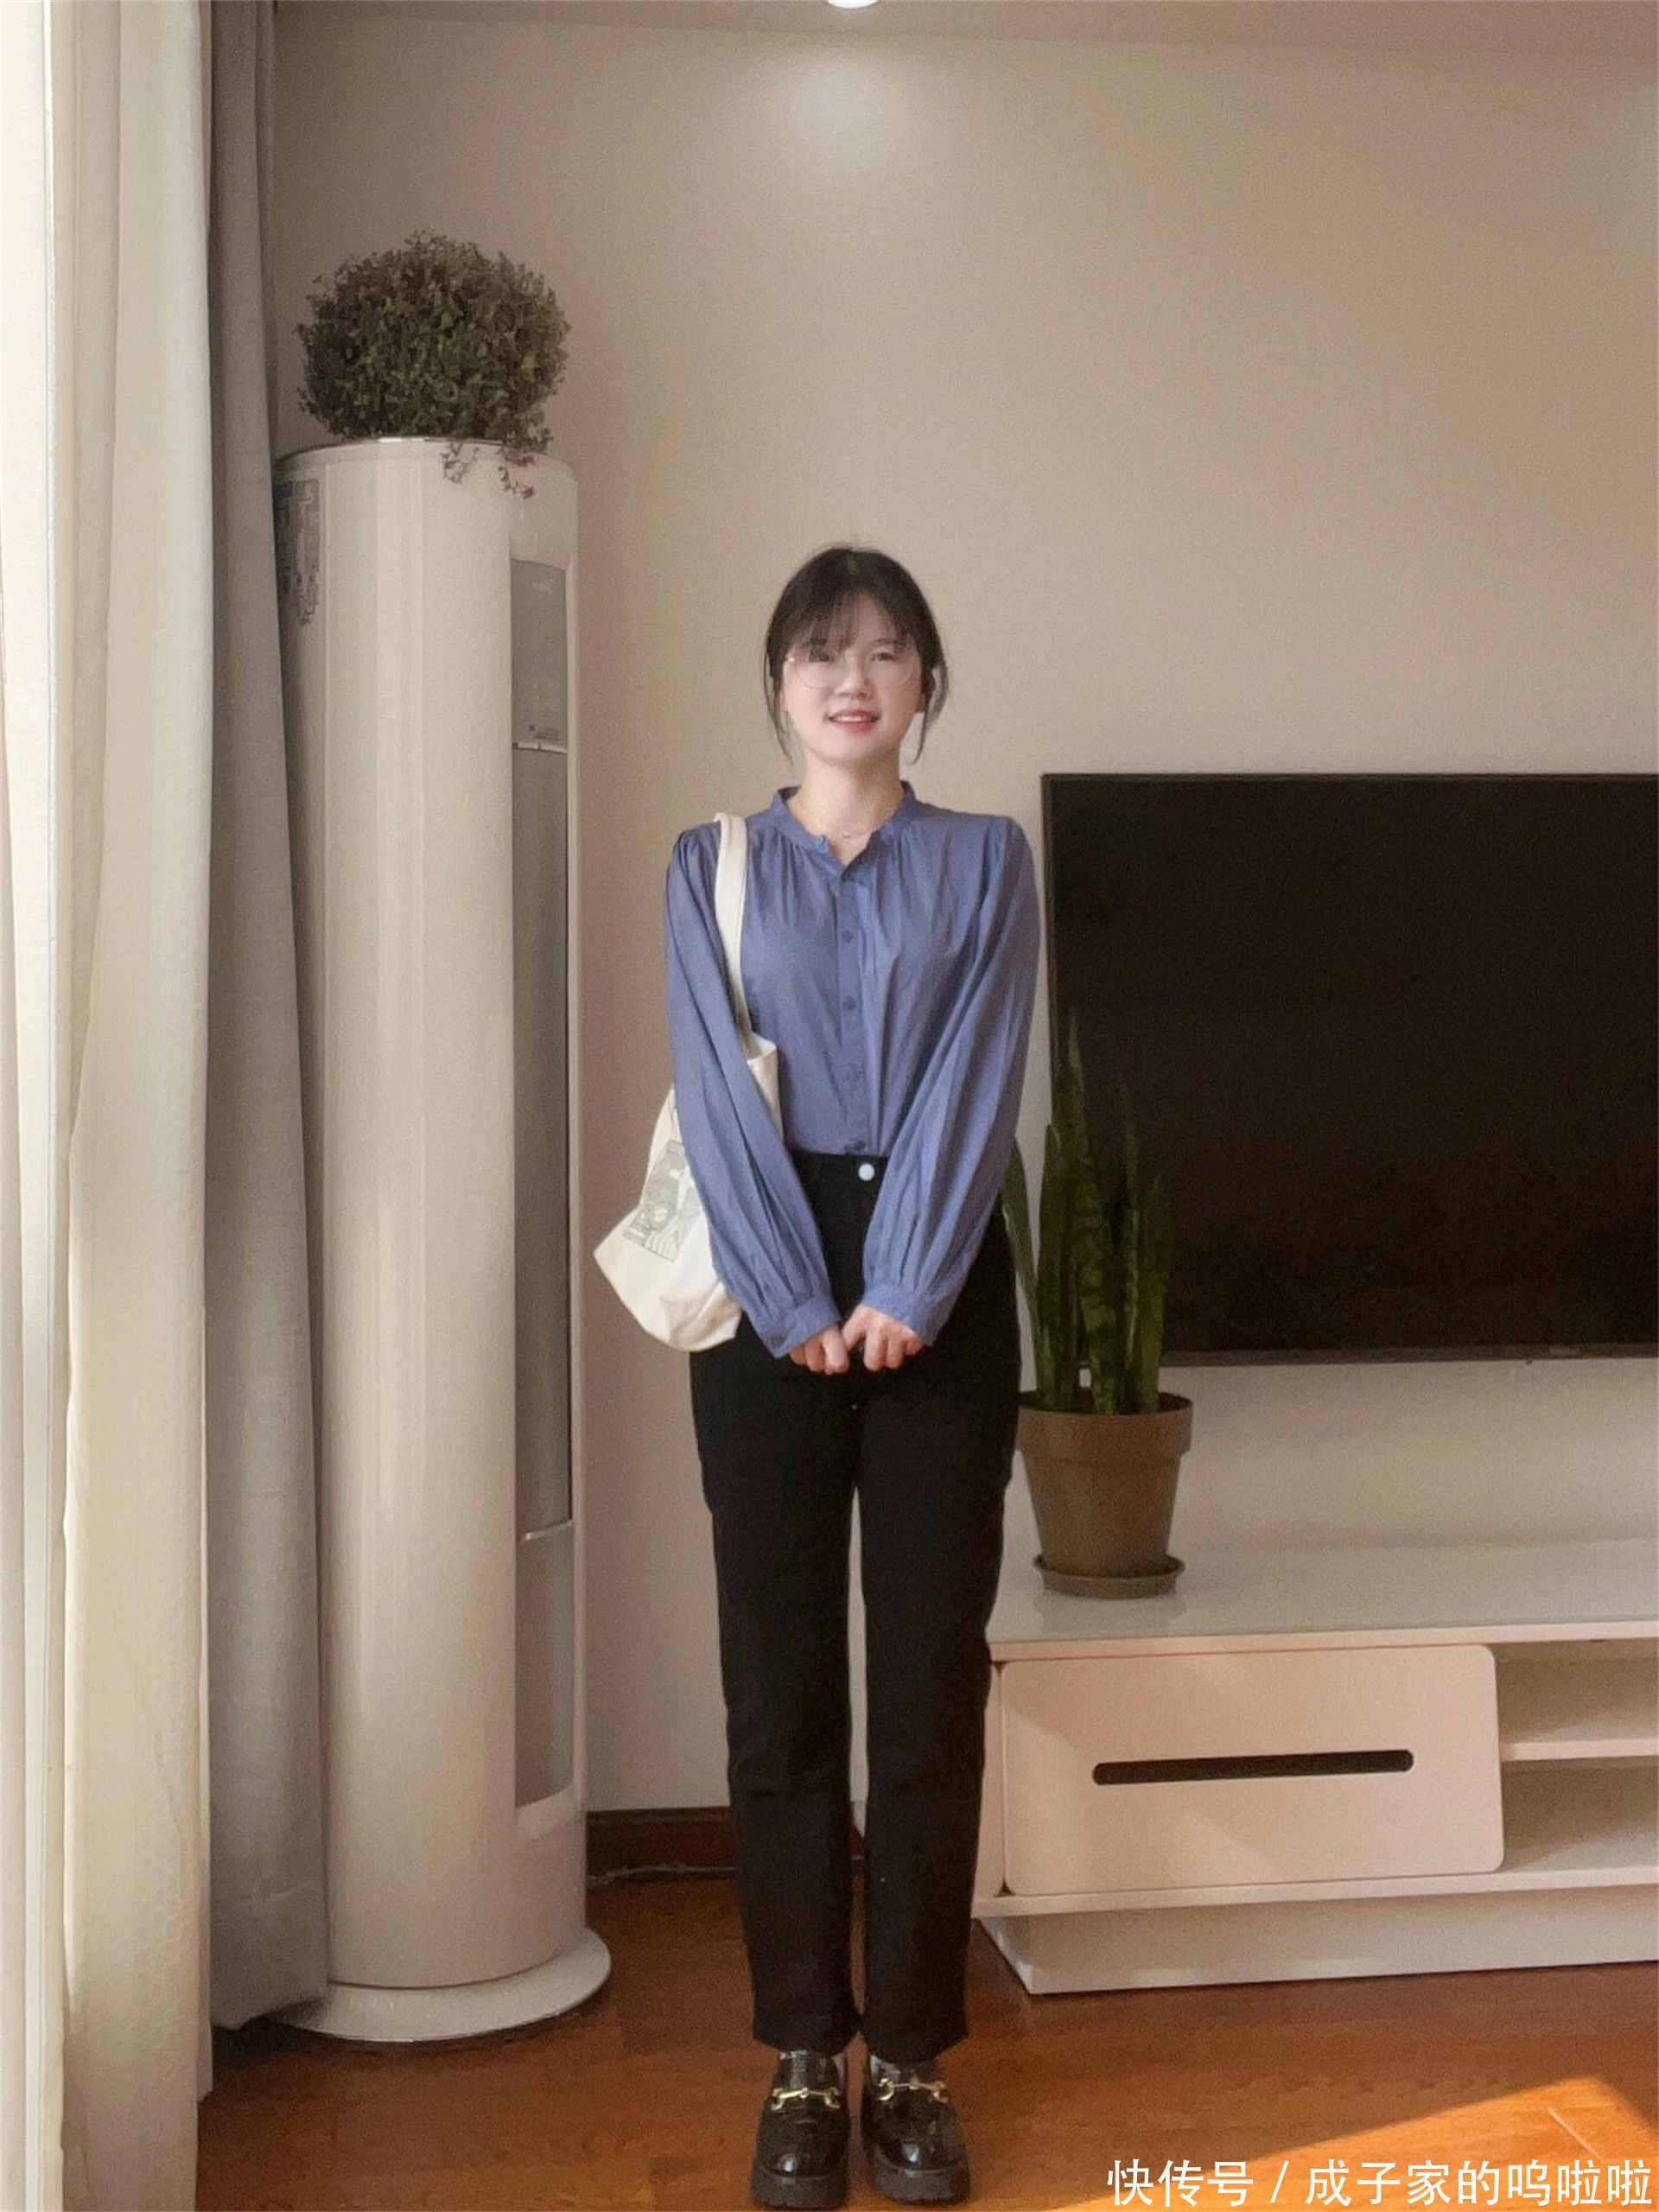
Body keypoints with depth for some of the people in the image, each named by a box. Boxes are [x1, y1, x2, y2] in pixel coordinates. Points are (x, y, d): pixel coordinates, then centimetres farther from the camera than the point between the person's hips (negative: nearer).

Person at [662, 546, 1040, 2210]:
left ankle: (912, 2057, 13)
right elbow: (716, 1091, -1)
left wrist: (904, 1292, -12)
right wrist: (798, 1304, -10)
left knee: (933, 1675, 2)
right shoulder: (711, 865, 9)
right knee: (780, 1679, 2)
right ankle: (804, 2058, 13)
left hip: (939, 1290, 0)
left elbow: (977, 1078, -1)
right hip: (768, 1291, 0)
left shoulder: (984, 862, 9)